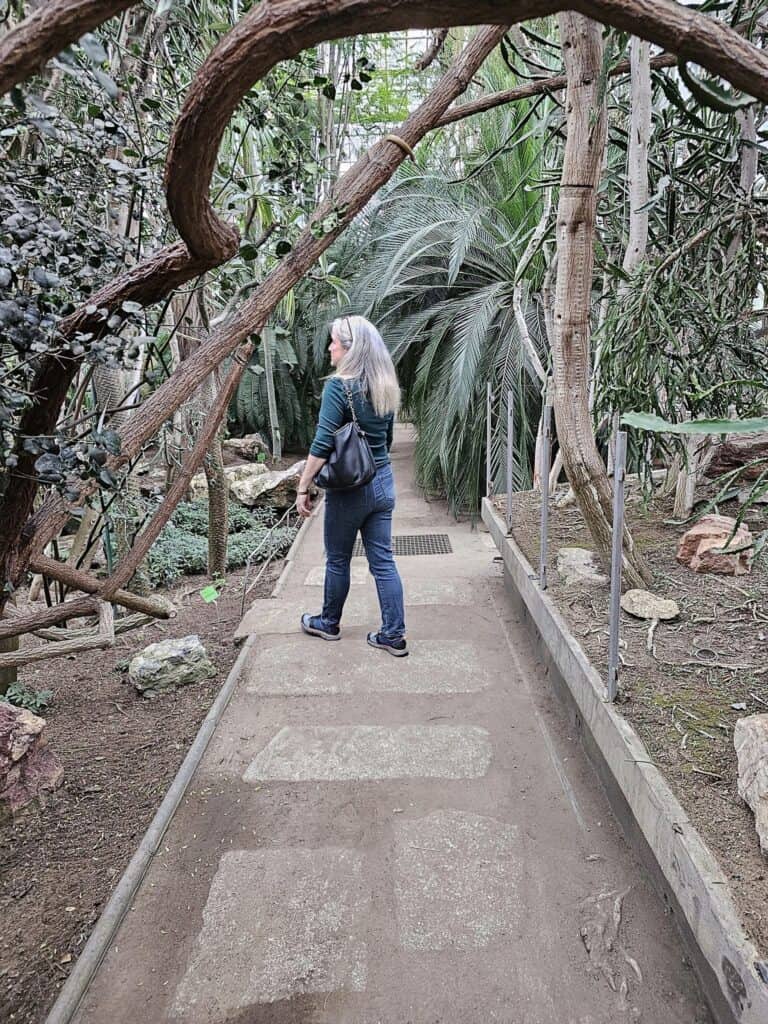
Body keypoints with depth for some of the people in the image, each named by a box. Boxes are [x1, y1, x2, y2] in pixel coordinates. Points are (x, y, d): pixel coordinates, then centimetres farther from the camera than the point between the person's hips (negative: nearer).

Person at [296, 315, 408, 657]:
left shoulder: (339, 386, -16)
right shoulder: (386, 387, 6)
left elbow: (322, 444, -20)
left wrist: (303, 488, -14)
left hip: (349, 488, -6)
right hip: (383, 483, 6)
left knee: (337, 560, 12)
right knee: (383, 560, 9)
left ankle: (329, 623, 32)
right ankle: (394, 635, 13)